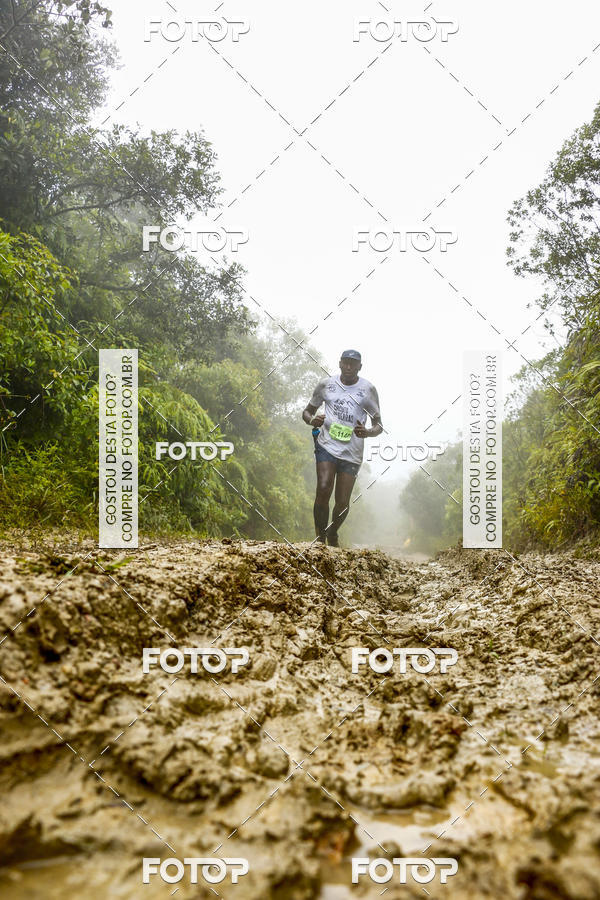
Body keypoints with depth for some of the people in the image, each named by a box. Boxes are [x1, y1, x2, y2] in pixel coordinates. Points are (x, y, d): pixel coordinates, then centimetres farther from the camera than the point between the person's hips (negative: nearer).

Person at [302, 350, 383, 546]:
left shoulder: (367, 389, 3)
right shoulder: (326, 384, 7)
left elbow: (378, 425, 7)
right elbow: (307, 411, 18)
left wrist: (367, 432, -17)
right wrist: (312, 420, -6)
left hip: (352, 452, 0)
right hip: (327, 444, 0)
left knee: (343, 503, 0)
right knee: (323, 490, -20)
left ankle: (333, 536, 28)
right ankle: (320, 538, -8)